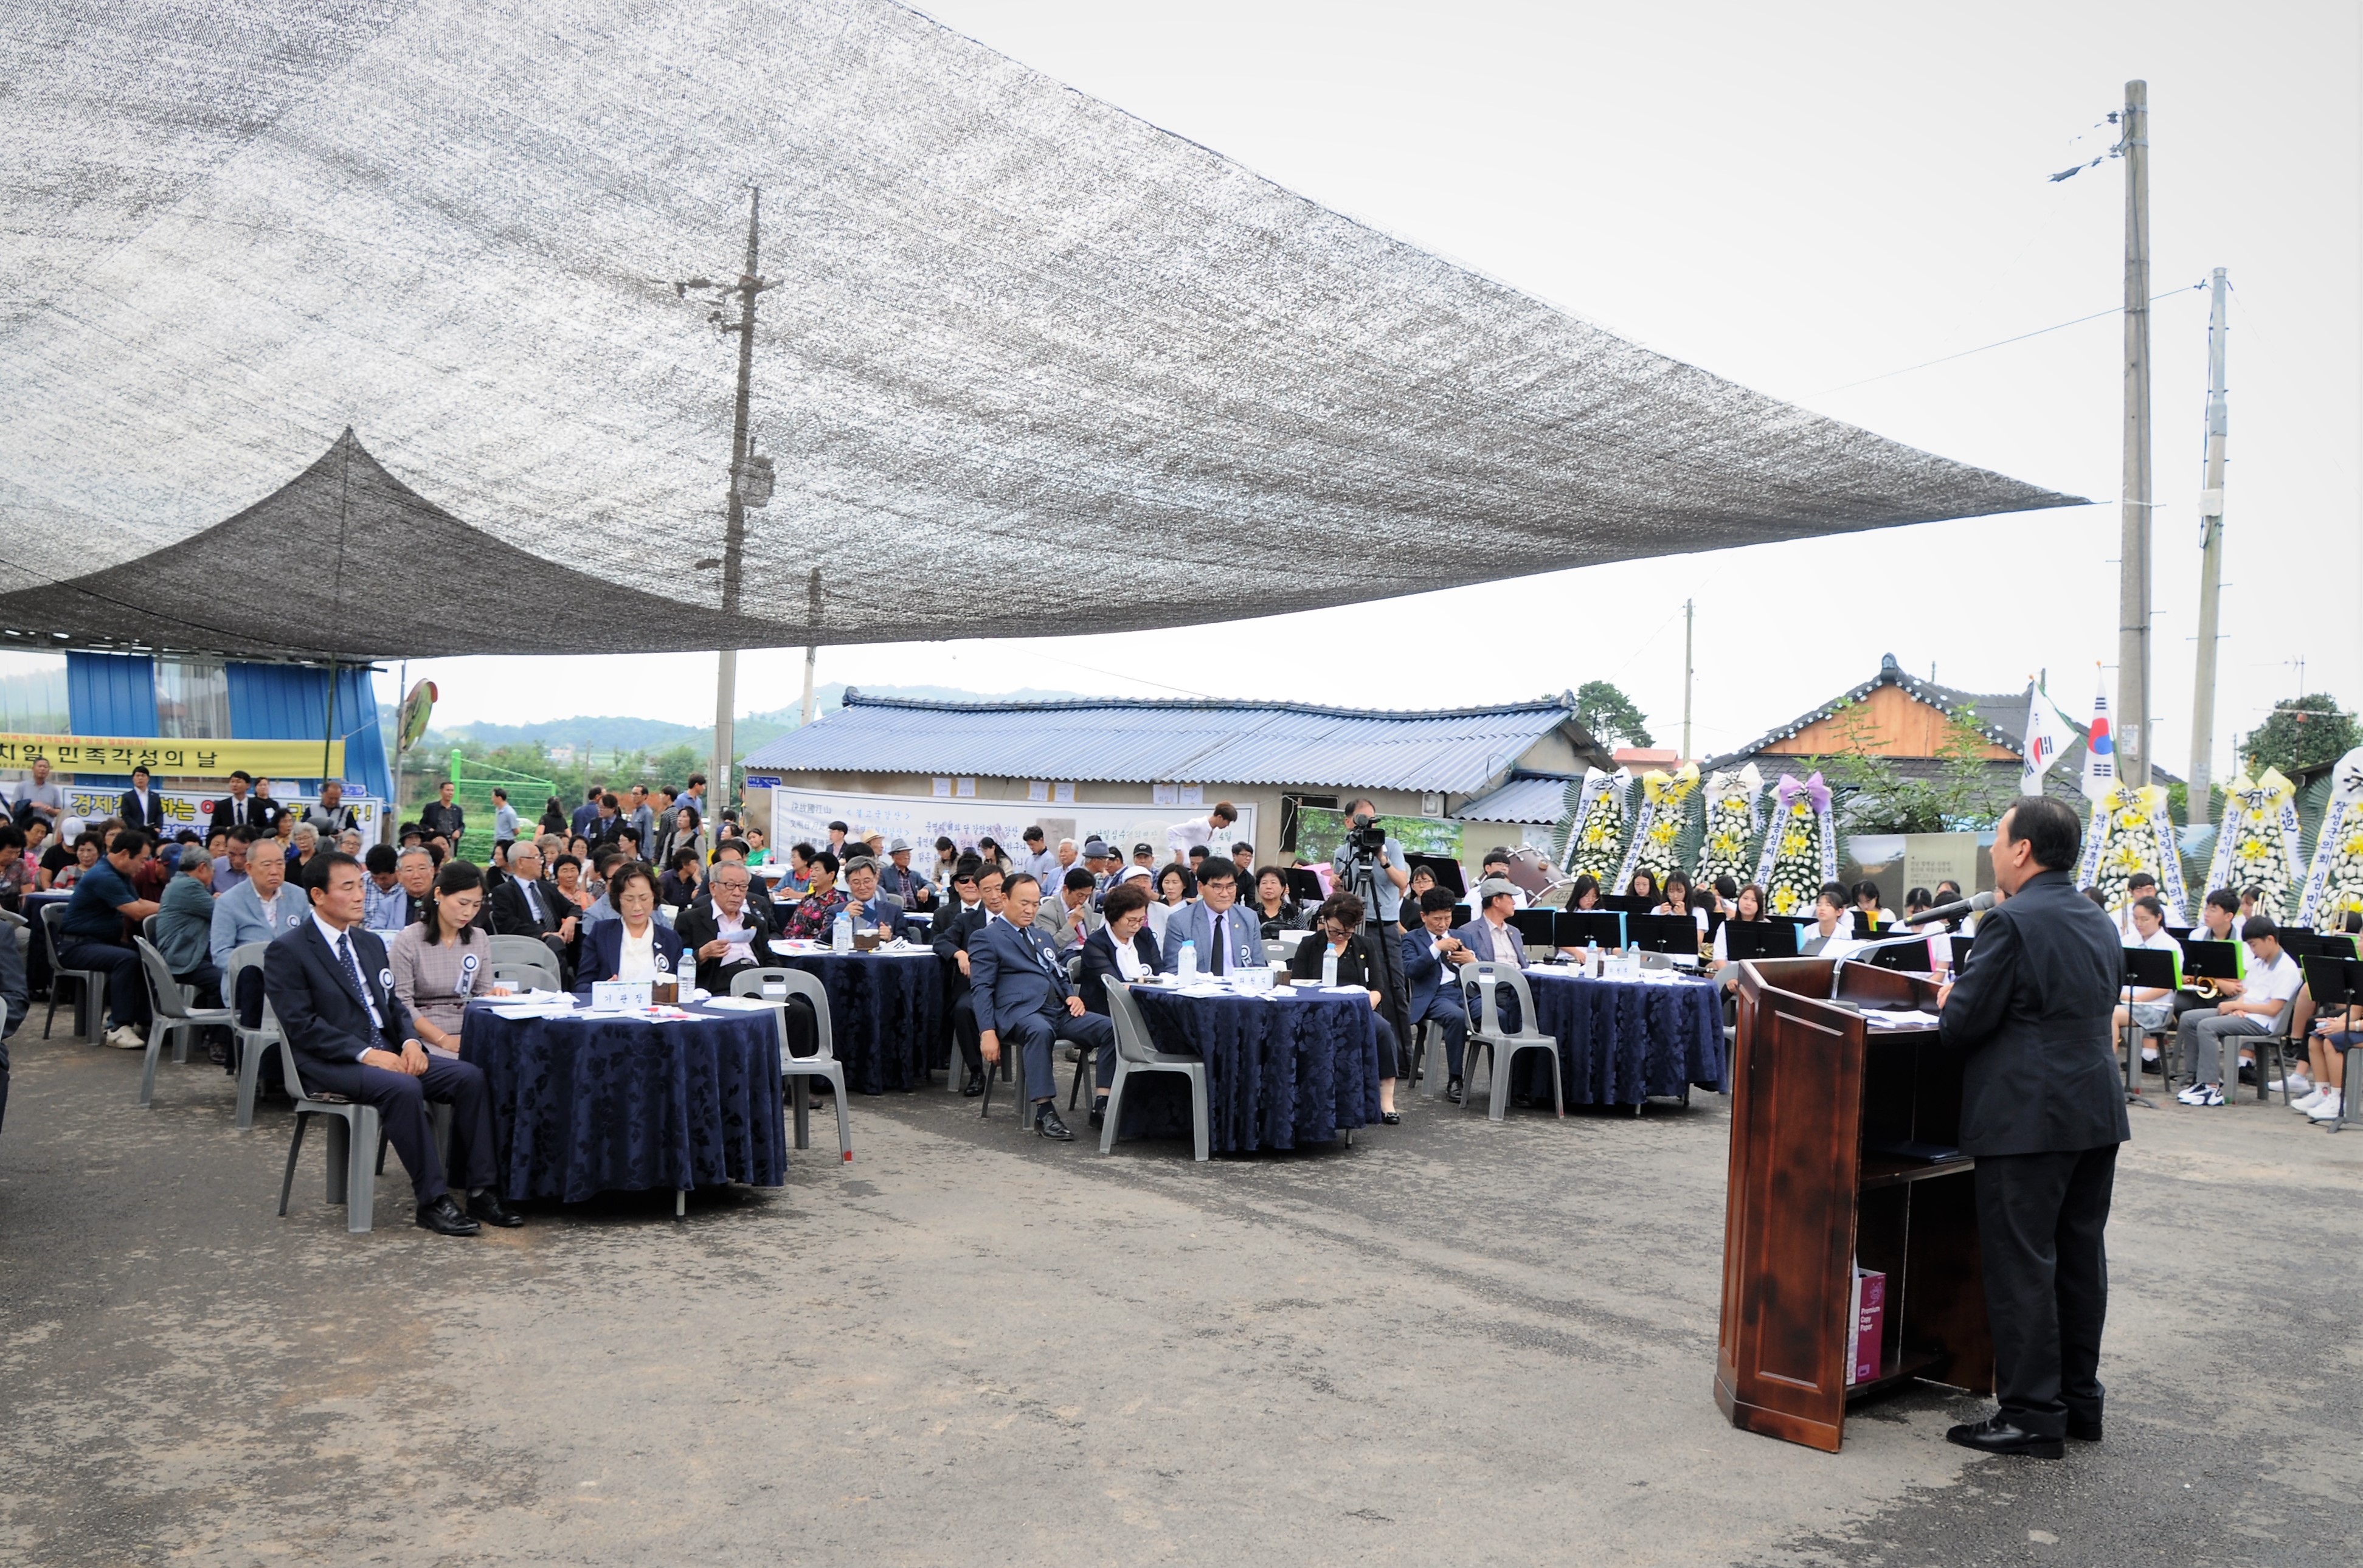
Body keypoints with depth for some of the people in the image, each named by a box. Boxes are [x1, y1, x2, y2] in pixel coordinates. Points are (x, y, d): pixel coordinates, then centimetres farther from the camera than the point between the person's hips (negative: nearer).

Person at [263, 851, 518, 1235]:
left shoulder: (371, 943, 19)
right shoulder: (287, 952, -4)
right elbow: (302, 1026, -13)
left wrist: (410, 1041, -3)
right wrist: (365, 1053, -22)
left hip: (388, 1052, 7)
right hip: (331, 1063, -7)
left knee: (470, 1076, -16)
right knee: (403, 1088, -35)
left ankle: (480, 1191, -15)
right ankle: (433, 1200, -27)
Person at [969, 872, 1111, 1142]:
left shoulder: (1040, 936, 29)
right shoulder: (986, 937, 6)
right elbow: (981, 988, -3)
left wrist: (1072, 995, 9)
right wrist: (987, 1032, -15)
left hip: (1059, 1009, 7)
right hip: (1020, 1011, -7)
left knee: (1110, 1028, -18)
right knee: (1039, 1031, -41)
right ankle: (1045, 1112, -39)